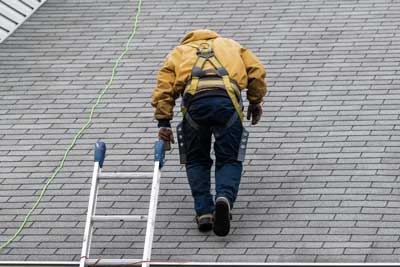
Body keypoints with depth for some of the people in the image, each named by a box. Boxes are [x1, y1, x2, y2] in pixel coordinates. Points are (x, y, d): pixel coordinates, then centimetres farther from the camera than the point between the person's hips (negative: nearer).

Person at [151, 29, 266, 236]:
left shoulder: (177, 53, 34)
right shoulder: (230, 45, 38)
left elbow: (164, 87, 16)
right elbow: (256, 71, 23)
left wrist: (163, 122, 12)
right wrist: (255, 102, 30)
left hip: (195, 101, 0)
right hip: (227, 100, 0)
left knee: (196, 160, 18)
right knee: (229, 160, 10)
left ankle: (204, 212, 3)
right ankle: (224, 198, -19)